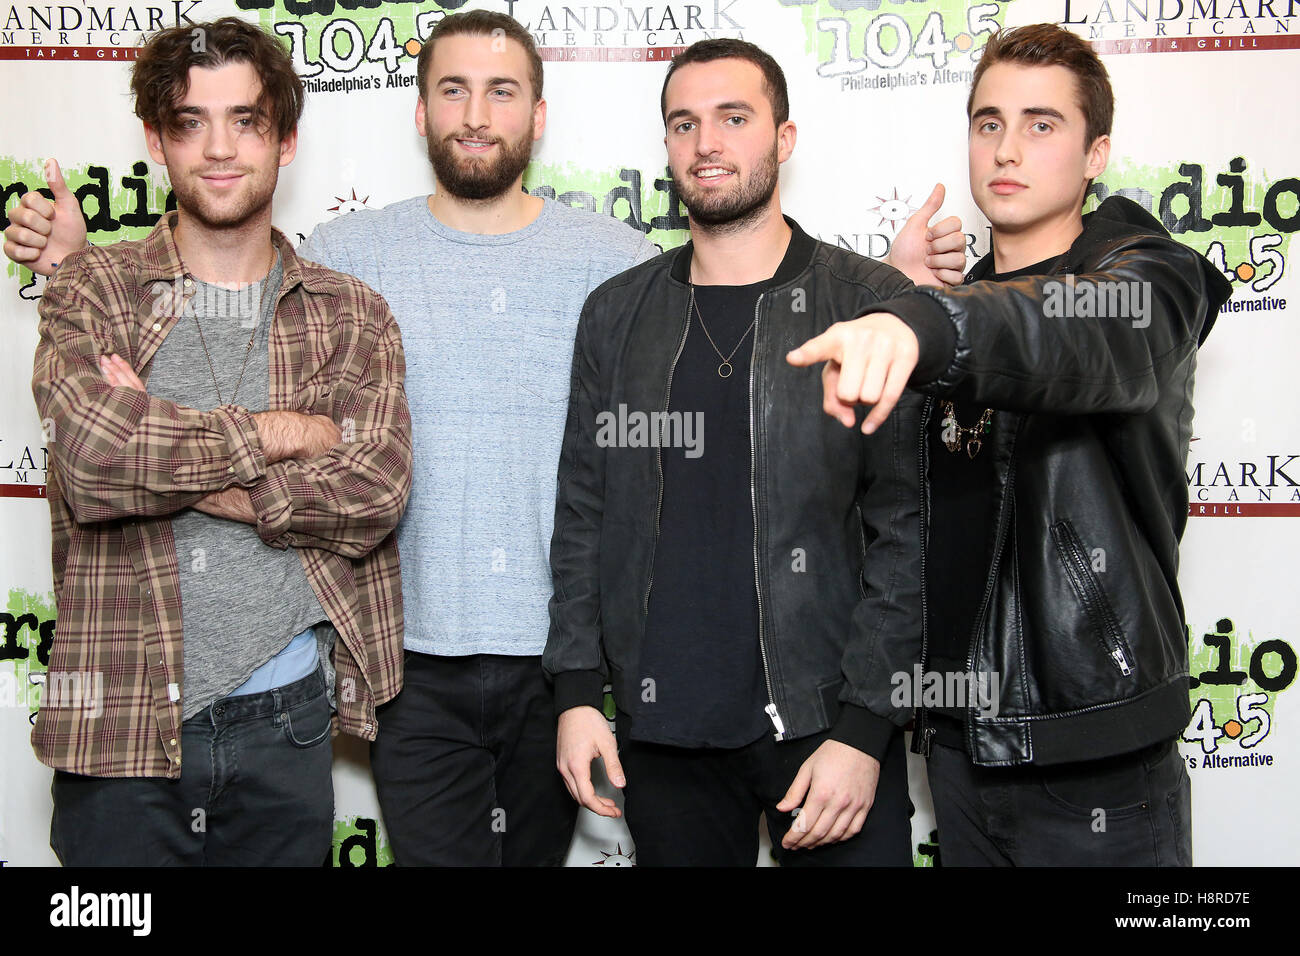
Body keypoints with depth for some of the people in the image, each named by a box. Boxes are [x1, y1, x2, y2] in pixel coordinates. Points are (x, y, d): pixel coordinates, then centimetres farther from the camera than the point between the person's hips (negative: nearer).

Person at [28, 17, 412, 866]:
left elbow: (375, 492, -10)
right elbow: (91, 454, -17)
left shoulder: (350, 314, 5)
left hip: (286, 719, 1)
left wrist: (162, 460, -13)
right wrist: (278, 432, -10)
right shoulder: (92, 287, 2)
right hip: (121, 725, -1)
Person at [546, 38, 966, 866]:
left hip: (826, 725, -2)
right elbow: (583, 512, 9)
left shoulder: (872, 306, -4)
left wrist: (864, 729, -12)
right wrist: (578, 691, 2)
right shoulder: (616, 316, 7)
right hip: (663, 731, 3)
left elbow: (910, 528, -6)